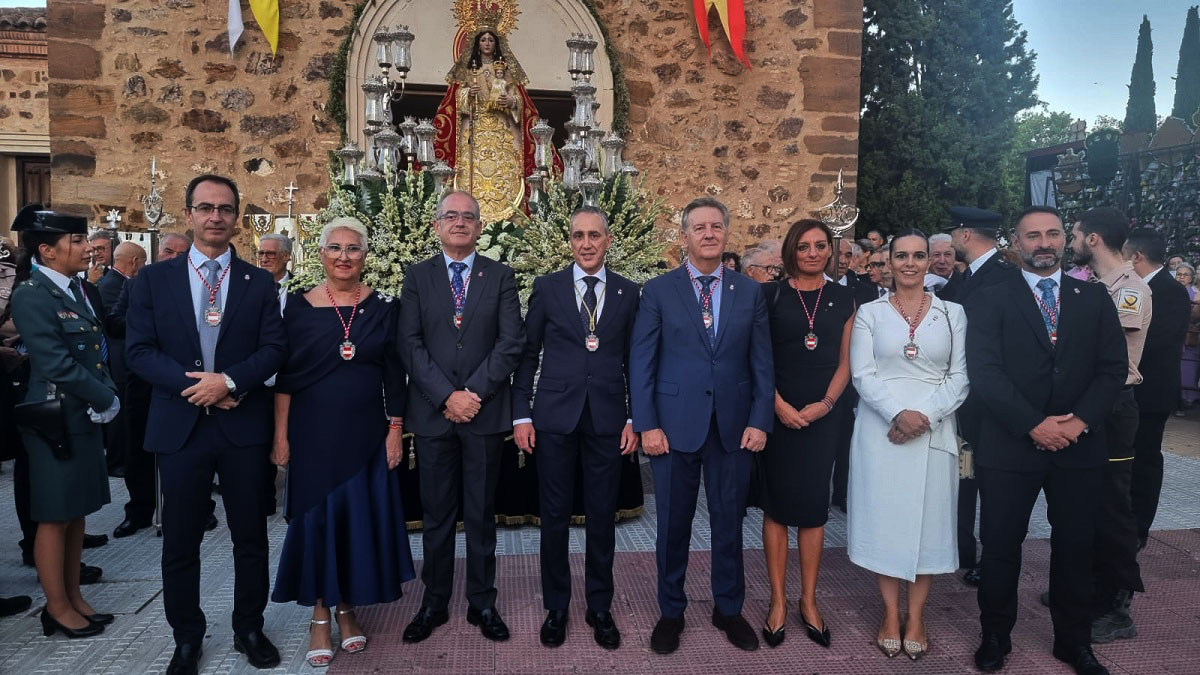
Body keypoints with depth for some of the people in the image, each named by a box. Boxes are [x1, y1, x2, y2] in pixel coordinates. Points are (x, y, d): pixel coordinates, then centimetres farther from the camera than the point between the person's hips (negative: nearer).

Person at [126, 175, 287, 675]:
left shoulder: (259, 283, 5)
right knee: (180, 542, 10)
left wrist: (229, 380, -18)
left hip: (243, 427, 0)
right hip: (179, 426, 0)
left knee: (250, 537, 9)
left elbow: (275, 348, -3)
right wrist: (193, 383, -15)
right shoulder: (153, 280, 5)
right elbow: (139, 350, -2)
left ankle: (249, 629, 27)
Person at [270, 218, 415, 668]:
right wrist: (281, 436, -5)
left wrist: (395, 430, -2)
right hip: (314, 432, -1)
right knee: (316, 517, 6)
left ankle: (348, 607, 25)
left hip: (366, 431, 1)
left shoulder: (383, 308, 1)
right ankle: (319, 615, 20)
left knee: (362, 516, 7)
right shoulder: (300, 307, -2)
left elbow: (394, 376, 2)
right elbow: (285, 376, -1)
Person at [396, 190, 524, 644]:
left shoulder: (501, 277, 5)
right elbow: (409, 344, -2)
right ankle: (434, 603, 23)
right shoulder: (417, 277, 6)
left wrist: (474, 393, -13)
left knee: (481, 514, 9)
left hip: (485, 412, 0)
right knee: (436, 514, 10)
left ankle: (482, 603, 21)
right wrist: (446, 396, -13)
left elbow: (511, 342, -4)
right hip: (432, 413, 1)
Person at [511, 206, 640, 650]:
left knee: (602, 517, 9)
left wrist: (635, 419, 2)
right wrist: (521, 415, -1)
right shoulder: (546, 288, 3)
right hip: (555, 417, 0)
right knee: (554, 516, 8)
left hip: (608, 419, 1)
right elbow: (527, 354, 3)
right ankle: (556, 606, 24)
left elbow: (633, 360, 7)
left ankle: (600, 607, 25)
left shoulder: (628, 293, 6)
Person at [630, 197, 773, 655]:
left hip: (734, 427, 2)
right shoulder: (658, 291, -1)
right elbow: (641, 363, -2)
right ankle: (671, 612, 27)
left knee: (729, 523, 12)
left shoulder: (750, 292, 6)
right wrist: (647, 424, -8)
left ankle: (728, 609, 31)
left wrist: (759, 421, -2)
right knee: (673, 525, 9)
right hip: (674, 425, -2)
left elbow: (762, 363, 5)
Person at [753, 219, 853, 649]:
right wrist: (779, 405, -12)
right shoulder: (771, 296, -1)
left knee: (813, 507, 8)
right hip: (777, 414, -2)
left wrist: (825, 403, -7)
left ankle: (809, 601, 20)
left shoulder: (843, 299, 7)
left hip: (821, 416, 2)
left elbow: (845, 362, 8)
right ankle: (778, 601, 15)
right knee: (776, 505, 4)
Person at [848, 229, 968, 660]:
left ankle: (916, 618, 18)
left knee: (927, 520, 5)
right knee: (883, 517, 4)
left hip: (933, 432, 1)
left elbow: (960, 377, 0)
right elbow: (862, 374, -4)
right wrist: (898, 413, -18)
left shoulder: (952, 313, 6)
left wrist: (926, 415, -14)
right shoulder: (869, 312, 4)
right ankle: (890, 615, 18)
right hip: (881, 429, 0)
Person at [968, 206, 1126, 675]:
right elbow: (984, 371, -10)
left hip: (1080, 445, 3)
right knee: (1001, 546, 8)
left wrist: (1080, 421, -12)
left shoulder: (1094, 298, 8)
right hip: (1010, 444, -2)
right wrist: (1033, 424, -18)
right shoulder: (991, 301, -1)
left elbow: (1113, 367, 2)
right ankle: (996, 636, 26)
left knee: (1075, 546, 13)